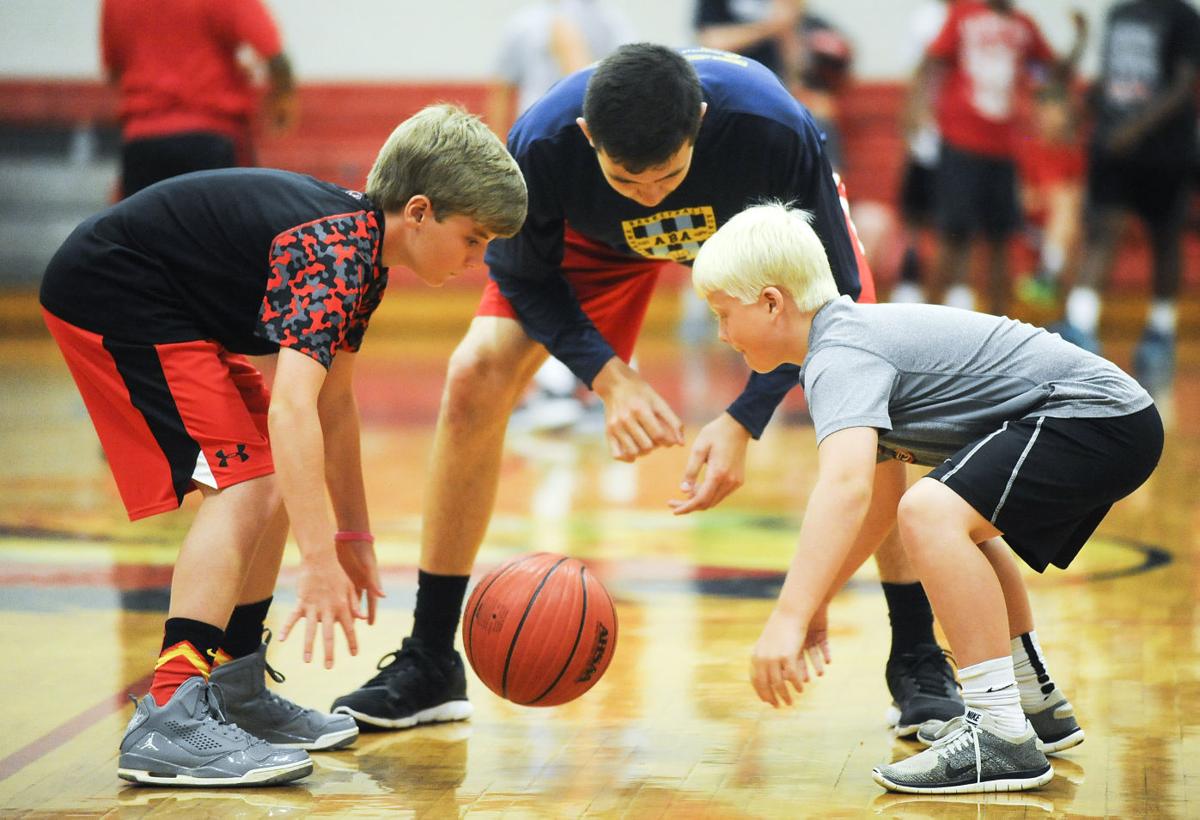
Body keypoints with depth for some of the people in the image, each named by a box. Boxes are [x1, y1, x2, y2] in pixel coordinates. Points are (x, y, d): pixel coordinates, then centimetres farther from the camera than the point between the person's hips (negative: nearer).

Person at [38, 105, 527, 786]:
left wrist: (354, 535, 21)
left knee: (279, 487, 12)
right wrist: (322, 563, -41)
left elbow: (334, 401, 18)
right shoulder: (335, 251, -25)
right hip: (111, 295, -11)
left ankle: (235, 694, 20)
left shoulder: (362, 254, 6)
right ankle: (169, 721, -27)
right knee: (245, 482, -19)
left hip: (165, 308, 11)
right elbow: (292, 406, -37)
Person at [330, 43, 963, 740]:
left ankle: (918, 662, -6)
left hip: (766, 218, -1)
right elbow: (524, 276, -16)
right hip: (597, 234, 1)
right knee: (476, 379, -15)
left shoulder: (777, 128, -42)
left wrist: (746, 421, -35)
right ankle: (430, 666, -3)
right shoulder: (542, 142, -38)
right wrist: (609, 377, -32)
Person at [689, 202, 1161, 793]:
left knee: (930, 514, -29)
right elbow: (881, 499, 26)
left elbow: (845, 485, -35)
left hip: (1096, 418, -12)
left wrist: (788, 620, -40)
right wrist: (815, 607, 26)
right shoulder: (859, 335, 17)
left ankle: (1002, 735, -25)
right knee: (960, 530, 33)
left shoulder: (839, 358, -16)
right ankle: (1038, 705, 40)